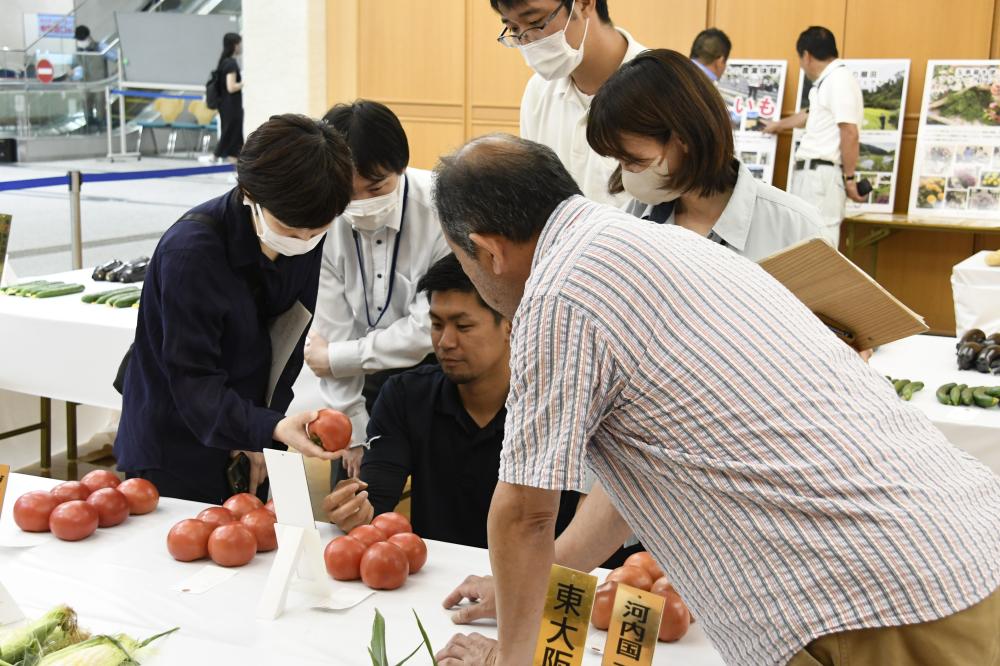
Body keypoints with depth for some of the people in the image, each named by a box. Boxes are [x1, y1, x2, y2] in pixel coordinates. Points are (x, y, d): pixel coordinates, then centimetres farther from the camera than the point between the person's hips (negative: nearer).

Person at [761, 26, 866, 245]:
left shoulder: (839, 80, -11)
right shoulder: (827, 82, 21)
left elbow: (850, 134, -19)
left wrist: (849, 177, -17)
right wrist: (778, 125, 57)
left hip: (822, 175, -10)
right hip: (811, 173, 10)